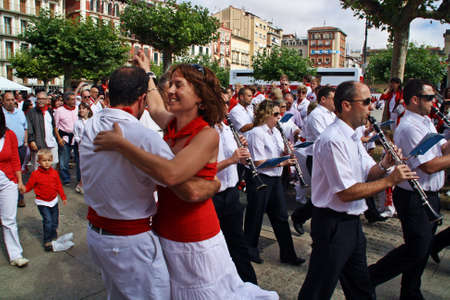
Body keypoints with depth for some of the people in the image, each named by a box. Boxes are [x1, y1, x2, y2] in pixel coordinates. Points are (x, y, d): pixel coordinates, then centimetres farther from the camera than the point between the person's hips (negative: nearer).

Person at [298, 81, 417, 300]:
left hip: (352, 222, 10)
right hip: (332, 224, -10)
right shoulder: (332, 140, -23)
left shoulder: (352, 136, 10)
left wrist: (384, 165, -8)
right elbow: (346, 193, -26)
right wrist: (390, 180, -20)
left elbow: (367, 175, 13)